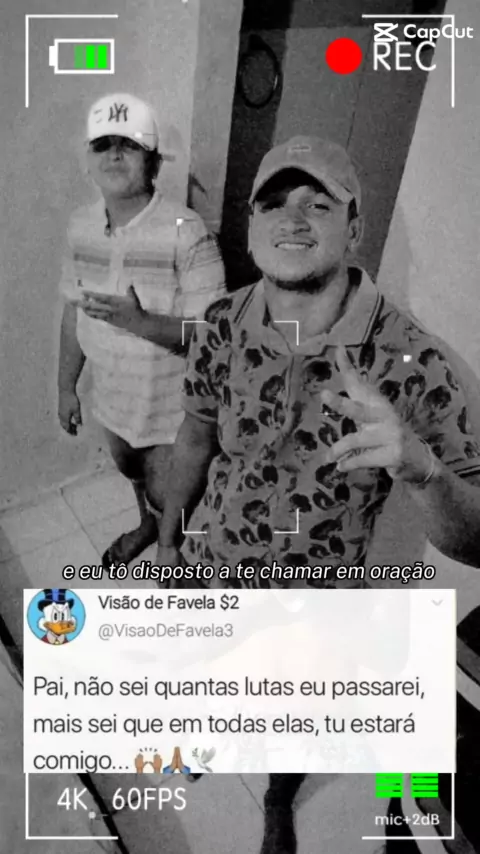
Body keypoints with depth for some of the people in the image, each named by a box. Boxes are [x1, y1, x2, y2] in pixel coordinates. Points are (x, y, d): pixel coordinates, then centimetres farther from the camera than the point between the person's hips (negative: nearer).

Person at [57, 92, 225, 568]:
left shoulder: (186, 233, -24)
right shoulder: (80, 227, -5)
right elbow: (73, 311, 5)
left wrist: (139, 321, -38)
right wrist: (66, 386, 9)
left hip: (171, 403, -6)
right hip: (112, 395, 6)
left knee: (165, 492, 10)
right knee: (130, 471, 28)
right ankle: (148, 524, 60)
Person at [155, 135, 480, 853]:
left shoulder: (409, 360, -27)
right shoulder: (222, 327, -18)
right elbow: (197, 438, -1)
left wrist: (419, 466, -47)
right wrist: (169, 537, 10)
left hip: (316, 604, -2)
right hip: (212, 567, 2)